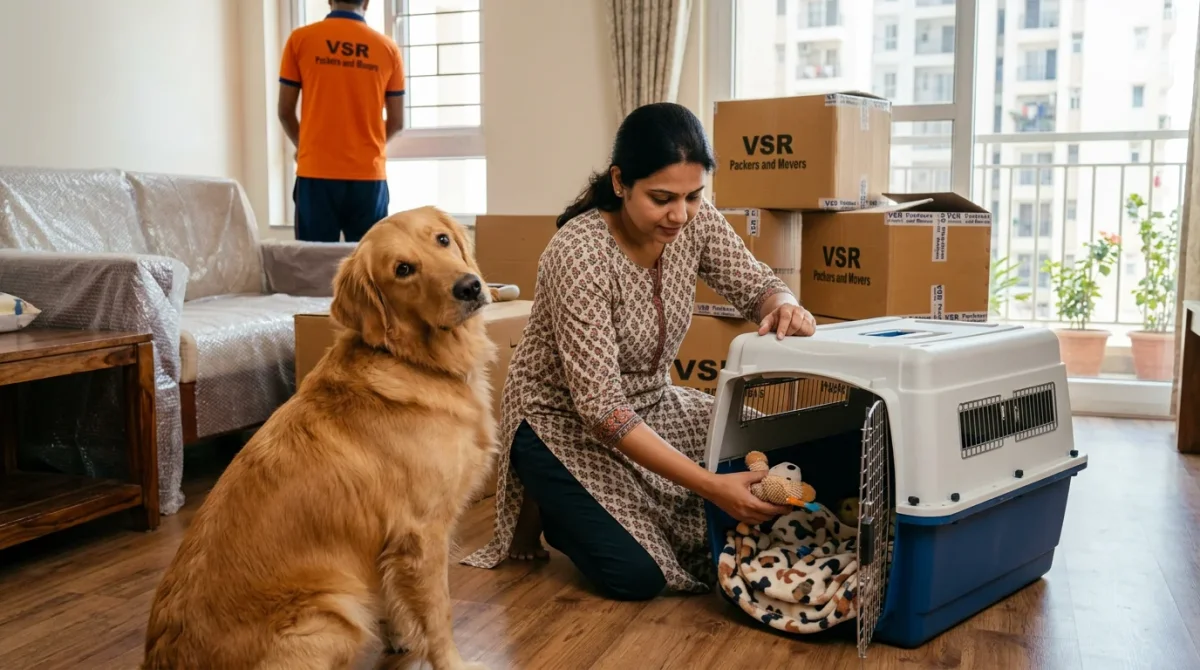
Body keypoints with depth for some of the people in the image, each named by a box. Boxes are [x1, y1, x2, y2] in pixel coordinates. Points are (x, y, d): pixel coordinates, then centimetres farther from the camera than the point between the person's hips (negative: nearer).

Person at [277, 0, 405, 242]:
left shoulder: (300, 39, 1)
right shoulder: (388, 48, 4)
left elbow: (285, 111, 4)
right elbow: (397, 121, 7)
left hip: (316, 173, -1)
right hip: (369, 174, 1)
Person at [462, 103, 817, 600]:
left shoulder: (695, 220, -13)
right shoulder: (578, 254, -31)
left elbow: (758, 287, -1)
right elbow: (601, 409, -32)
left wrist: (783, 305, -28)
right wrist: (710, 486, -37)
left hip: (650, 406, 7)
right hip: (565, 423, -7)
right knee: (636, 576, -19)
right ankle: (550, 505, 12)